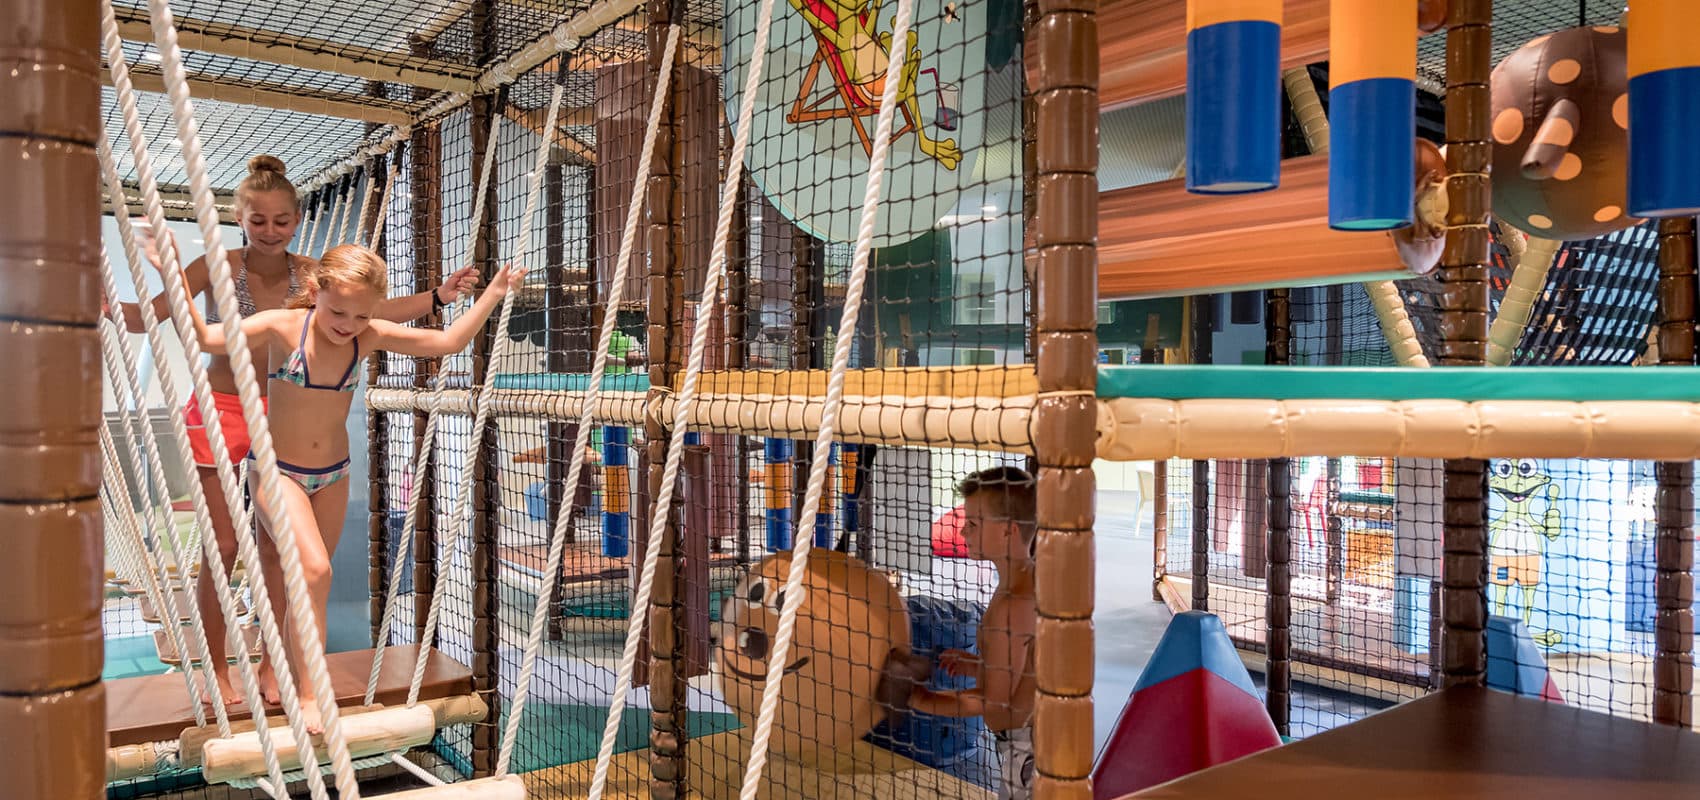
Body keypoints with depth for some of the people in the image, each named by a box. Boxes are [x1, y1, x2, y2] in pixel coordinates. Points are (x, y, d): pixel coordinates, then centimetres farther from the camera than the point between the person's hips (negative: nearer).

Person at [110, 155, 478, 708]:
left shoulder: (308, 273, -2)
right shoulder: (219, 268, -10)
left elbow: (371, 310, -10)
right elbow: (148, 316, -14)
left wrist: (438, 295, -21)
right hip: (219, 413, -2)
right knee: (222, 547, 3)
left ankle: (272, 666, 23)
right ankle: (216, 672, 19)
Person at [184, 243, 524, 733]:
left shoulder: (370, 337, -10)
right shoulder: (283, 327, -18)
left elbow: (448, 342, -12)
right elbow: (206, 338, -27)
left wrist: (494, 292, -17)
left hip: (333, 474, 4)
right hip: (277, 471, -4)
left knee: (309, 576, 15)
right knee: (314, 570, -20)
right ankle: (310, 697, -11)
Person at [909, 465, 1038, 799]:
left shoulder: (1013, 604, -25)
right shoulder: (1033, 583, 4)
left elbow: (994, 700, -20)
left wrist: (922, 700, -12)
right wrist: (978, 666, 5)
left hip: (1025, 749, -9)